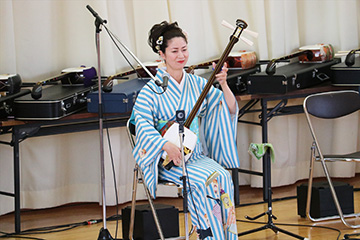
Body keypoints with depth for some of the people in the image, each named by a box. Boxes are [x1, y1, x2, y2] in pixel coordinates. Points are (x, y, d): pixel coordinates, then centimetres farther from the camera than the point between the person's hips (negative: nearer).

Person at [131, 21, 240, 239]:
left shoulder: (197, 83, 7)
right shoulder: (152, 90, -5)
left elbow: (229, 109, 5)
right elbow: (143, 123, -14)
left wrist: (223, 85, -13)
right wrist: (167, 146, -26)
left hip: (196, 154, 4)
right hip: (168, 159, -4)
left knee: (223, 176, -25)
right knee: (205, 179, -30)